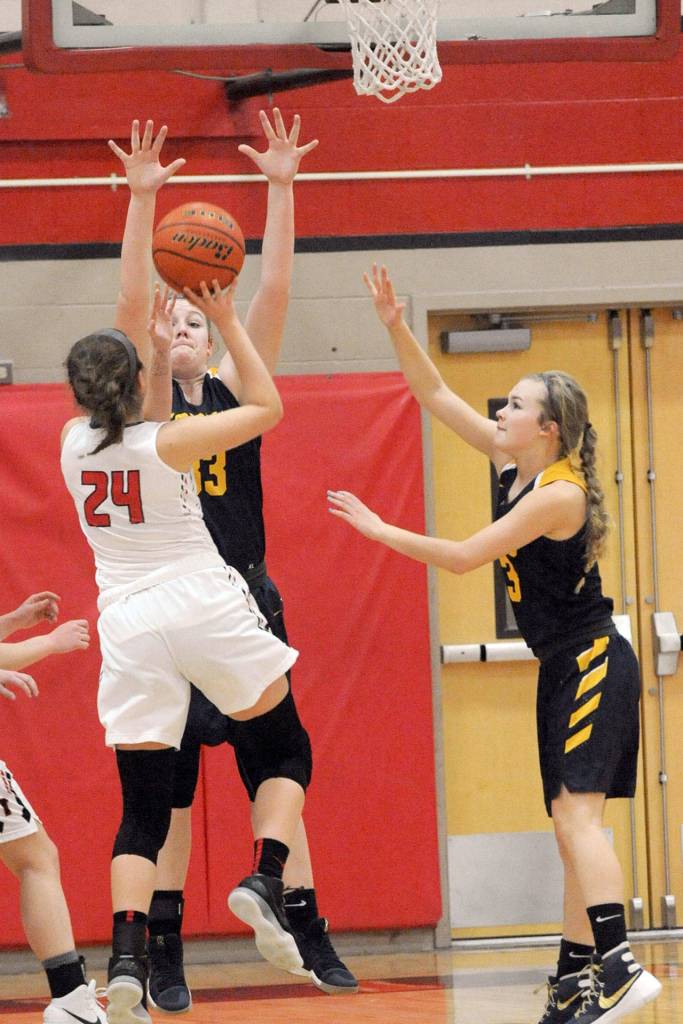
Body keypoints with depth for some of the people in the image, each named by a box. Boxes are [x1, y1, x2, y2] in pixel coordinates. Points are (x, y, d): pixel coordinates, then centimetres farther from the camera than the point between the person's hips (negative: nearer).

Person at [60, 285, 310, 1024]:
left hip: (128, 625, 3)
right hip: (205, 605, -3)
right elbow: (266, 408, 2)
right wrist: (228, 322, 5)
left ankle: (126, 960, -13)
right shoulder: (166, 443, -10)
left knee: (143, 808, 5)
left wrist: (154, 347, 29)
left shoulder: (74, 442, 2)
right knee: (286, 753, 16)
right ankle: (264, 881, -9)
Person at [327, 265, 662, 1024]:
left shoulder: (557, 496, -19)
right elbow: (436, 397, 9)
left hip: (594, 666, -10)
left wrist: (378, 530, -12)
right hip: (564, 669, 10)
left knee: (577, 814, -20)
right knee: (573, 823, 8)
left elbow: (464, 557, -19)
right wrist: (396, 328, -2)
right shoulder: (513, 464, 5)